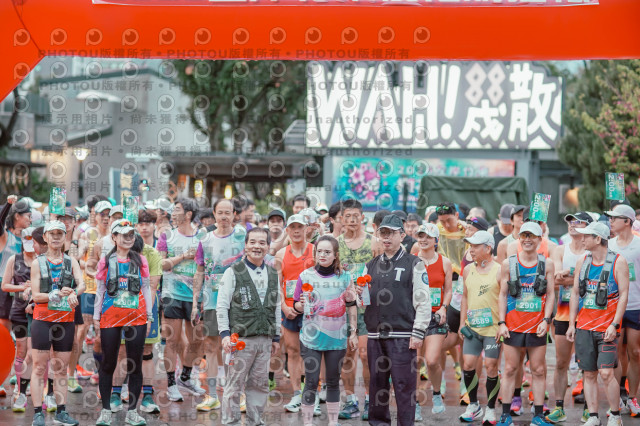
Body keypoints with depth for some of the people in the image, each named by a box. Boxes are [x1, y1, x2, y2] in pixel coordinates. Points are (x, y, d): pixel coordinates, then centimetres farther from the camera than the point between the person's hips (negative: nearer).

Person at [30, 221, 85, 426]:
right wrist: (57, 295, -21)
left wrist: (74, 293, -30)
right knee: (39, 367, -4)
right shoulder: (38, 263, 3)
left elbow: (81, 284, -7)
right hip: (43, 319, -3)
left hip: (66, 320, 3)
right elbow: (36, 295, -4)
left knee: (61, 368, 7)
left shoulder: (71, 262, 9)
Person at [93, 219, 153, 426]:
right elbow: (100, 290, 9)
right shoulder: (106, 261, 5)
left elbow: (146, 289, 10)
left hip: (137, 318, 1)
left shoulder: (140, 260, 8)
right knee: (108, 363, 2)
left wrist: (149, 316, 7)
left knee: (135, 364, 2)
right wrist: (96, 316, 5)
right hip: (111, 318, -1)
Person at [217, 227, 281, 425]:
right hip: (241, 338, -5)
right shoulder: (233, 273, -2)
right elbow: (222, 306, -4)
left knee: (260, 384, 9)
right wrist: (225, 333, -12)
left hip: (265, 339, 5)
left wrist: (276, 337, 16)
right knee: (235, 383, -3)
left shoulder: (273, 275, 13)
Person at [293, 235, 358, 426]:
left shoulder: (345, 277, 2)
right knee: (311, 382, -4)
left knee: (333, 382, 10)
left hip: (337, 337, 1)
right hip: (311, 337, -1)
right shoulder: (306, 276, -1)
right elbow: (296, 305, 5)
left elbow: (351, 307, 9)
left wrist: (354, 333, 7)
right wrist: (302, 305, -17)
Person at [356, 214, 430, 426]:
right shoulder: (371, 265, 16)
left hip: (402, 336, -5)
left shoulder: (414, 264, 0)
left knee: (404, 385, -4)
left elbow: (423, 302, -5)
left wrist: (418, 334, -11)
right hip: (375, 335, 5)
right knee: (377, 383, 10)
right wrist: (359, 295, -2)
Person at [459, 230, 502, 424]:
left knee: (491, 367, -1)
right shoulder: (468, 270, 10)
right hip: (472, 328, 5)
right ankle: (473, 405, 17)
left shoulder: (499, 271, -7)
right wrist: (462, 323, 12)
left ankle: (490, 409, 12)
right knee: (467, 365, 1)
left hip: (493, 329, -5)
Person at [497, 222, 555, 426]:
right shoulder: (508, 263, 3)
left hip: (537, 326, 0)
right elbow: (503, 295, 4)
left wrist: (545, 320, -8)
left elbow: (550, 294, 4)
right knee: (510, 369, 3)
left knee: (538, 370, 4)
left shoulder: (547, 264, 4)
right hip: (513, 325, 0)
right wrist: (501, 322, -2)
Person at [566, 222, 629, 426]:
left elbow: (624, 294, -7)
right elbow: (575, 293, 14)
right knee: (589, 374, 5)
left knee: (606, 373, -12)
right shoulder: (582, 262, 10)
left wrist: (614, 325, -14)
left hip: (607, 327, -5)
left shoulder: (618, 262, -4)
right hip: (584, 326, 5)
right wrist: (571, 324, 9)